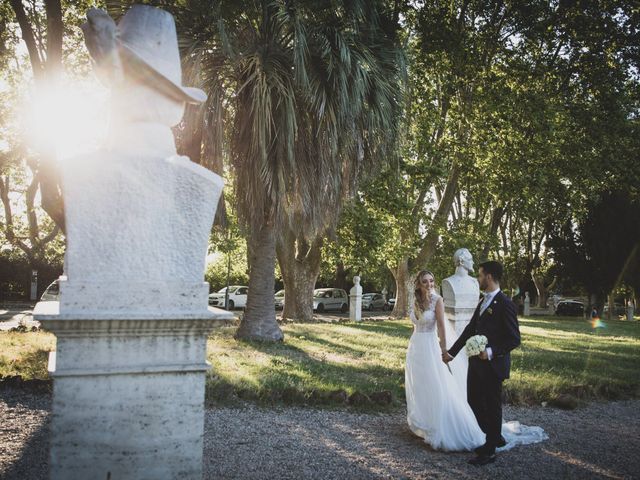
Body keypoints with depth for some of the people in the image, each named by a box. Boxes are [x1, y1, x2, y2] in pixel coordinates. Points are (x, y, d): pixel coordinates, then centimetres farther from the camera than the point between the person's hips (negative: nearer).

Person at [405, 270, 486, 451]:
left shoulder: (437, 300, -10)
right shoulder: (415, 302, 5)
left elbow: (441, 325, -12)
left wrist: (444, 349, -14)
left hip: (430, 346, -6)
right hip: (415, 346, 6)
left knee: (436, 389, -3)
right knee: (417, 387, 13)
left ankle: (440, 429, 6)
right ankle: (422, 423, 28)